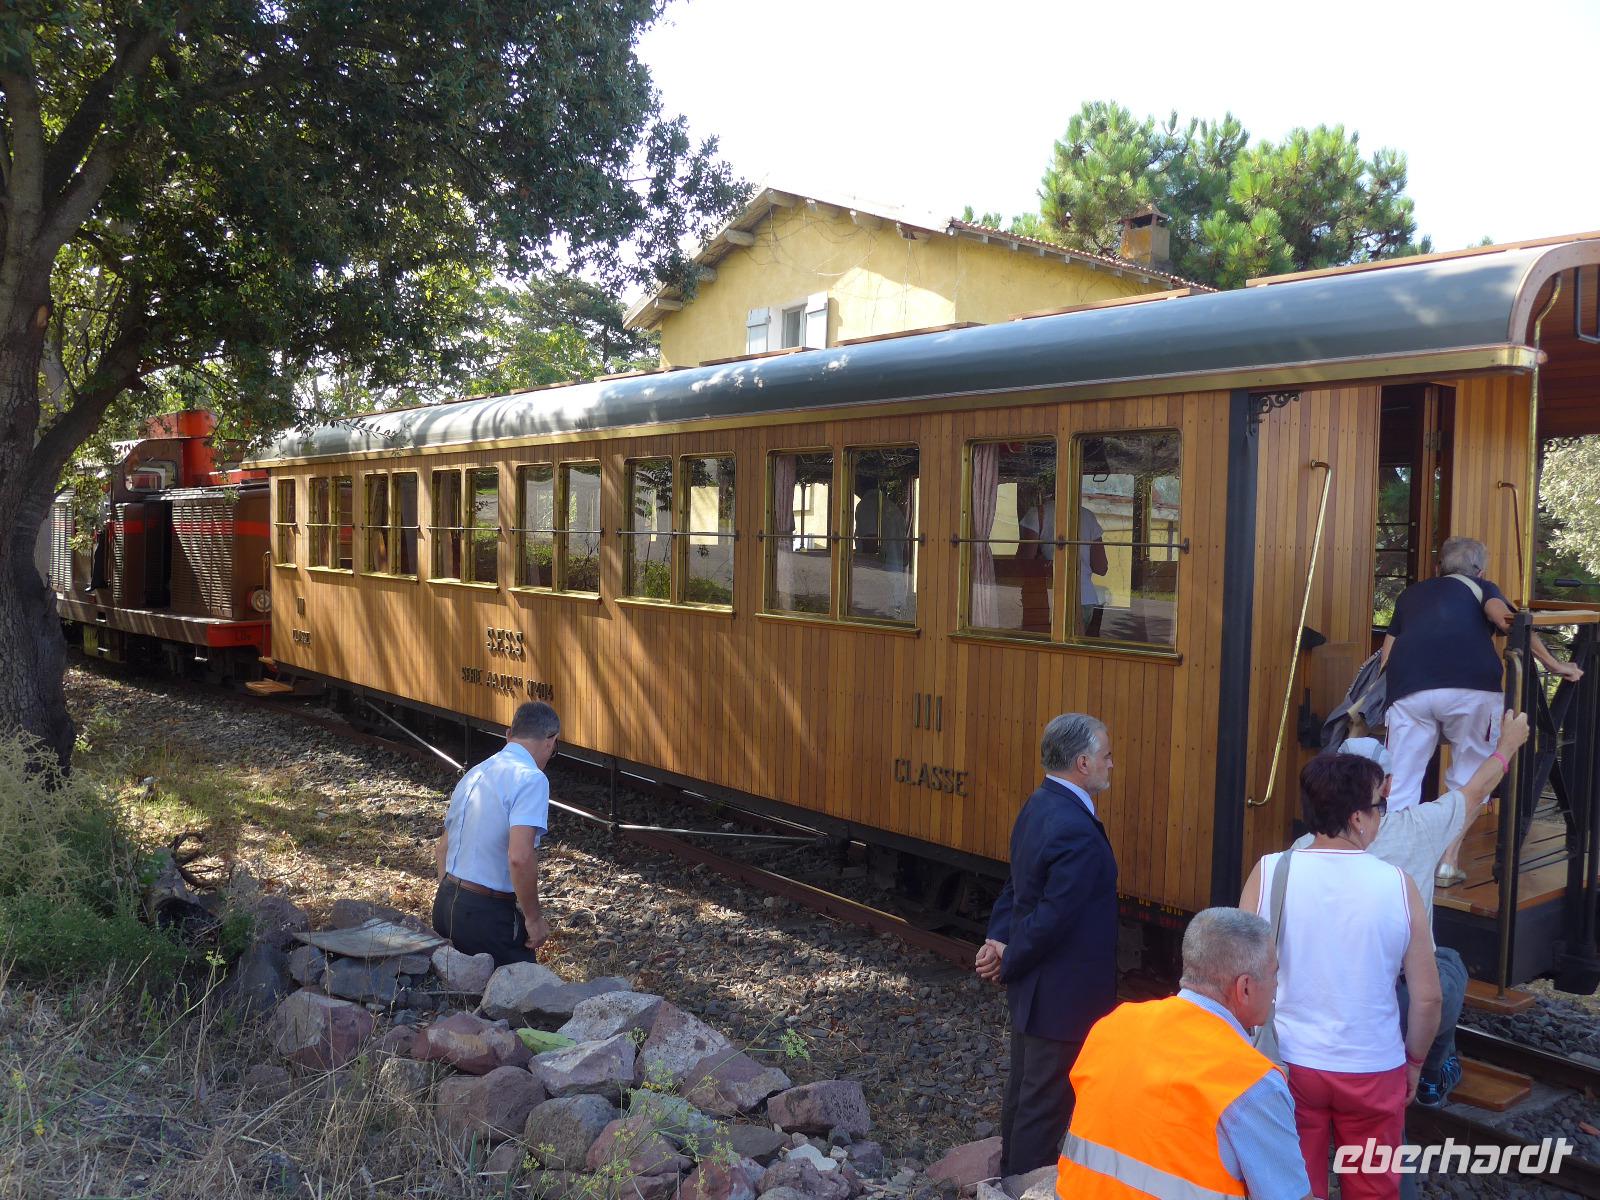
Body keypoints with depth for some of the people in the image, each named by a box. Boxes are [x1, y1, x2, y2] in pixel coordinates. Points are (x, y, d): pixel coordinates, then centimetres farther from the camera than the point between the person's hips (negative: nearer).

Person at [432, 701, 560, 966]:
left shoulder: (475, 773, 12)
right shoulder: (531, 779, -15)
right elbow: (520, 857, -26)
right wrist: (533, 917, -15)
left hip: (445, 904, 8)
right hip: (489, 915, -8)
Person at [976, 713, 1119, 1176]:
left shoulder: (1038, 806, 4)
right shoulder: (1076, 831, -28)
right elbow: (1053, 917, -27)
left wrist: (998, 938, -1)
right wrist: (1008, 964, -13)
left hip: (1031, 983, 10)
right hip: (1063, 994, -10)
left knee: (1024, 1085, 24)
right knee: (1046, 1101, 6)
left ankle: (1013, 1172, 41)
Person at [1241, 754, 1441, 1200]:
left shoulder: (1268, 873, -13)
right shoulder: (1397, 884, -13)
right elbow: (1427, 997, -6)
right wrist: (1414, 1062, 11)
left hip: (1288, 1063, 0)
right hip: (1374, 1071, 0)